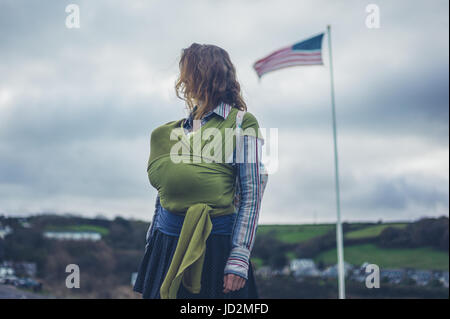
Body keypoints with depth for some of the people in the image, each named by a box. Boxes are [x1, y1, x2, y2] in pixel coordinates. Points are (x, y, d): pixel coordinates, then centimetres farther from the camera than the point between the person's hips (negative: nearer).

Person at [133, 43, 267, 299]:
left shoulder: (241, 122, -1)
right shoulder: (178, 128, 16)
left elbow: (252, 193, -8)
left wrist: (239, 258, -15)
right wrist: (151, 243, 16)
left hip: (215, 245, -5)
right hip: (167, 245, 5)